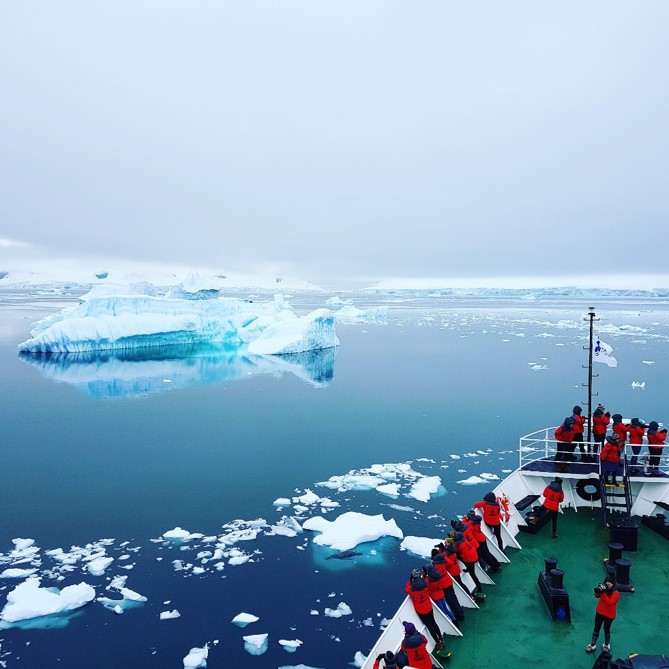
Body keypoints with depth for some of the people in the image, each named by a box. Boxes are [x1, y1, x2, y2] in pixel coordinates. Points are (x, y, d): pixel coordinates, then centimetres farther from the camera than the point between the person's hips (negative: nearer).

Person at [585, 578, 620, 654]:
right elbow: (597, 596, 6)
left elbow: (609, 603, -30)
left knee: (606, 629, 15)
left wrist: (604, 593, -33)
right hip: (599, 612, 4)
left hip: (609, 615, -4)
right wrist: (598, 590, -15)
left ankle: (607, 645, 39)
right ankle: (593, 644, 23)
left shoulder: (616, 593, -21)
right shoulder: (605, 590, -5)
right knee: (596, 628, 11)